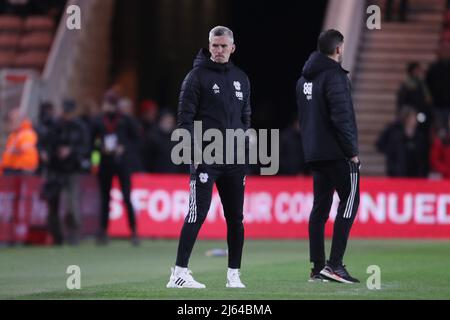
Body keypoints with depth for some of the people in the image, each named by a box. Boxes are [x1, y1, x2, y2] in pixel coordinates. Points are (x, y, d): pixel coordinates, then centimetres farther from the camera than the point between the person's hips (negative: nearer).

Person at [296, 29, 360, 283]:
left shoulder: (304, 78, 15)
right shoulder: (335, 75, -13)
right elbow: (342, 118, -18)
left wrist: (311, 145, 19)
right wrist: (352, 152, -13)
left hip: (315, 154, 8)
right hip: (337, 153, -8)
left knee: (320, 205, 9)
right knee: (349, 201, -4)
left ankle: (318, 267, 8)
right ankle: (335, 264, -11)